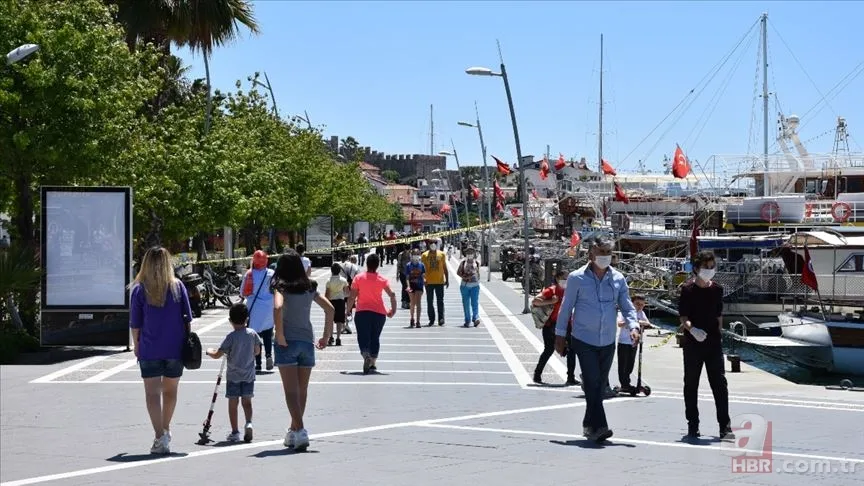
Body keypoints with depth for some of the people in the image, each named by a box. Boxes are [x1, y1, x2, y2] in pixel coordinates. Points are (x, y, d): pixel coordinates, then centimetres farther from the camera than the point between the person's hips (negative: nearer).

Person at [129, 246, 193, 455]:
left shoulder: (139, 289, -4)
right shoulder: (178, 286, -1)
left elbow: (135, 323, 0)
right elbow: (187, 319, 2)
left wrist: (136, 345, 13)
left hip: (149, 350, -2)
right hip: (175, 348, 2)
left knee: (153, 393, -1)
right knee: (170, 391, 19)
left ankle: (160, 436, -13)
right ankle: (166, 431, 35)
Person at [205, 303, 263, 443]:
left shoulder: (231, 337, -15)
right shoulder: (252, 334, -4)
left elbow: (217, 355, -14)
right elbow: (257, 352, 7)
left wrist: (209, 351, 6)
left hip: (233, 375, -3)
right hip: (249, 374, 3)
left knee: (233, 403, 5)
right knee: (247, 401, 14)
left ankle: (235, 432, 6)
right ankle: (249, 423, -9)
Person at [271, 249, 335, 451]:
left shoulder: (281, 287, -5)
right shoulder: (309, 287, 9)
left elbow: (277, 308, -24)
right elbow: (329, 308, 5)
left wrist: (280, 335, -17)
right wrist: (327, 335, 9)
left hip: (287, 342, -5)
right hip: (307, 341, 5)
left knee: (291, 391, -5)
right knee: (302, 390, 14)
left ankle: (300, 431, -17)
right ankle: (294, 431, 25)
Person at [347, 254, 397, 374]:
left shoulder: (359, 278, -2)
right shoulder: (382, 280, 0)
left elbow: (352, 296, -4)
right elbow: (392, 295, -6)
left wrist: (349, 309, 8)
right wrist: (393, 310, 4)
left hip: (362, 311, -2)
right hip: (379, 312, 2)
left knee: (363, 336, -2)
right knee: (375, 338, 13)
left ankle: (366, 355, -30)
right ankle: (373, 363, 14)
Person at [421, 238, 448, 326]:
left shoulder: (441, 254, 5)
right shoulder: (425, 255, 2)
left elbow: (445, 268, 9)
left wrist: (447, 280, 5)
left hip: (440, 281, 0)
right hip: (429, 282, 0)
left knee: (440, 301, -1)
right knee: (430, 302, 4)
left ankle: (441, 319, 0)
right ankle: (431, 320, 11)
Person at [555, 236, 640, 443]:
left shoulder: (618, 279, 5)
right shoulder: (577, 278, -4)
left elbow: (627, 306, 6)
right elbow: (566, 307, 1)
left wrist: (633, 326, -13)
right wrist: (560, 335, 2)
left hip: (608, 341, 4)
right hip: (584, 340, -4)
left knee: (600, 385, 11)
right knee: (592, 383, -14)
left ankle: (590, 425, 25)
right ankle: (598, 426, -18)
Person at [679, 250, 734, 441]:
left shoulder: (717, 289, 9)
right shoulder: (687, 289, -4)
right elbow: (682, 316, -7)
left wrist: (719, 336, 15)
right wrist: (691, 328, -26)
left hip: (714, 343, 3)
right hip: (692, 342, -3)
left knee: (719, 383, -5)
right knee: (691, 384, 5)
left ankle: (725, 426, -6)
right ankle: (693, 425, 15)